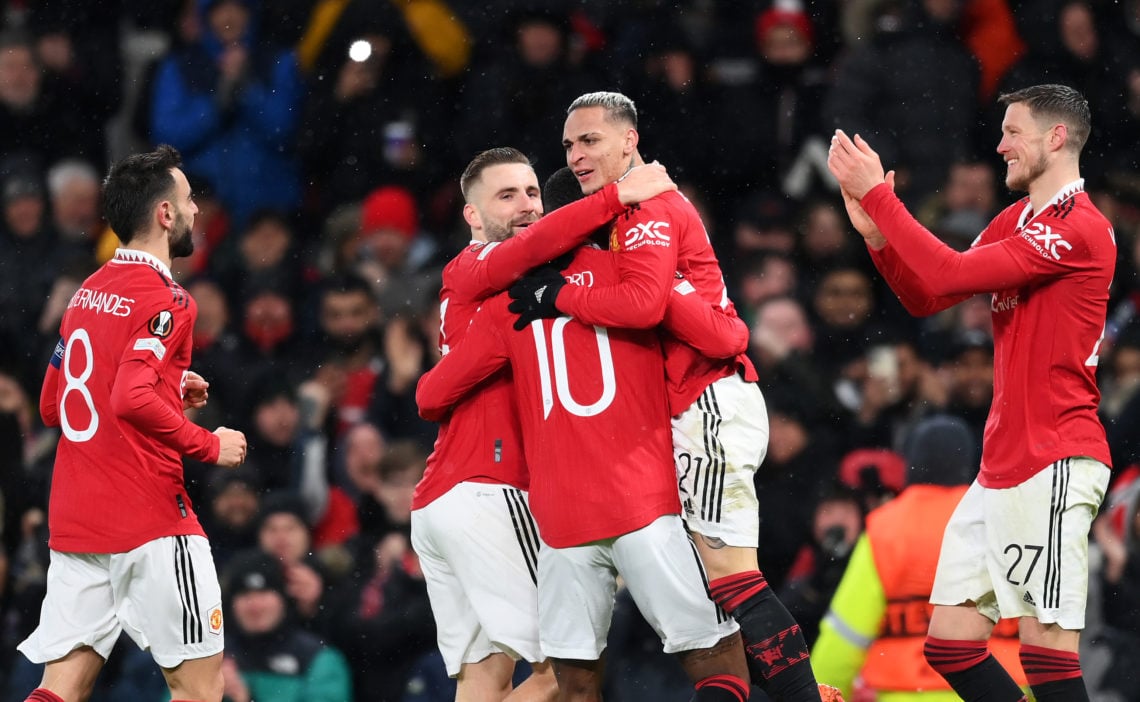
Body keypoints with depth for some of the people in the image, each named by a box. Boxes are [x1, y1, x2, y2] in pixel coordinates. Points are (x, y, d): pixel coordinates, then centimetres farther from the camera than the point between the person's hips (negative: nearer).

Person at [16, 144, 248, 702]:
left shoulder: (87, 294, 15)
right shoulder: (165, 299, -11)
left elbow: (51, 406, 23)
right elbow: (132, 401, -25)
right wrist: (209, 445, -12)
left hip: (74, 524, 8)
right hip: (150, 523, -8)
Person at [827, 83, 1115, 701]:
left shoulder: (1078, 228, -13)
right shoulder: (1014, 221, 18)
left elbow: (949, 274, -19)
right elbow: (926, 298, 17)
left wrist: (876, 193, -13)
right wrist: (876, 233, 1)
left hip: (1052, 464, -10)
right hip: (1002, 465, 10)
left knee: (1047, 649, -12)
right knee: (949, 642, 7)